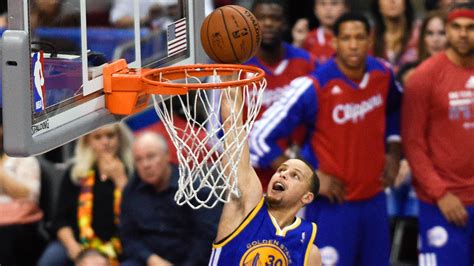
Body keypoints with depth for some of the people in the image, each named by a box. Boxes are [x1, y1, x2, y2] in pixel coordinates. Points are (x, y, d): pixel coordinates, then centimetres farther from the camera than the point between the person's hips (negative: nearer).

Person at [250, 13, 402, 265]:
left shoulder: (383, 74, -1)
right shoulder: (314, 87, -19)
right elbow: (259, 138, -19)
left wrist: (393, 153, 10)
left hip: (374, 200, 6)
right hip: (331, 205, -6)